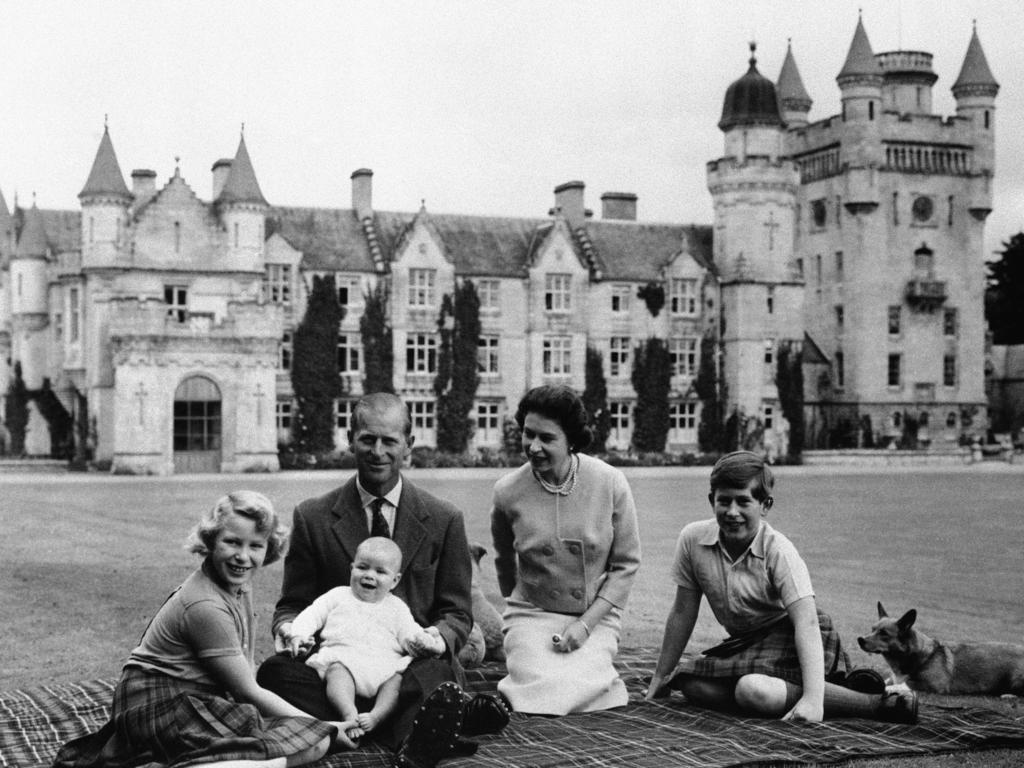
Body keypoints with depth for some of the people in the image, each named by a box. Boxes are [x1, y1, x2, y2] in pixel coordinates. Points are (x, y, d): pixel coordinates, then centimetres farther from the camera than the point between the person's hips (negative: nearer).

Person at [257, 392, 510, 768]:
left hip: (414, 665, -1)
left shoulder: (444, 520, 7)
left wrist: (434, 638, -15)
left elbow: (456, 614, 10)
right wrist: (288, 628, -13)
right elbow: (292, 605, 12)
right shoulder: (312, 518, 7)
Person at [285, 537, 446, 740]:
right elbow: (311, 615, 17)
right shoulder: (338, 596, 24)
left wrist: (425, 641, -10)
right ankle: (349, 714, -51)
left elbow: (411, 635, 14)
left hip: (385, 664, 2)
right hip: (342, 656, -1)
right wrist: (299, 635, -4)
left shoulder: (397, 608, 24)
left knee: (399, 677, -29)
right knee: (338, 670, -35)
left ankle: (376, 716, -43)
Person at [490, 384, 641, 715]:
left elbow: (626, 564, -3)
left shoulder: (611, 484, -9)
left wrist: (586, 623, -12)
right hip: (531, 614, 1)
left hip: (595, 617, -1)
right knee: (543, 686, -28)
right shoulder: (508, 491, -6)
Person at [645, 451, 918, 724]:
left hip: (791, 636, -6)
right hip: (746, 641, 6)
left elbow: (806, 622, -30)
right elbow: (683, 612, 1)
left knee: (753, 691, -34)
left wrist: (812, 698, -42)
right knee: (691, 685, -18)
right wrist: (660, 676, 4)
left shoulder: (778, 551, -22)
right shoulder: (693, 539, -11)